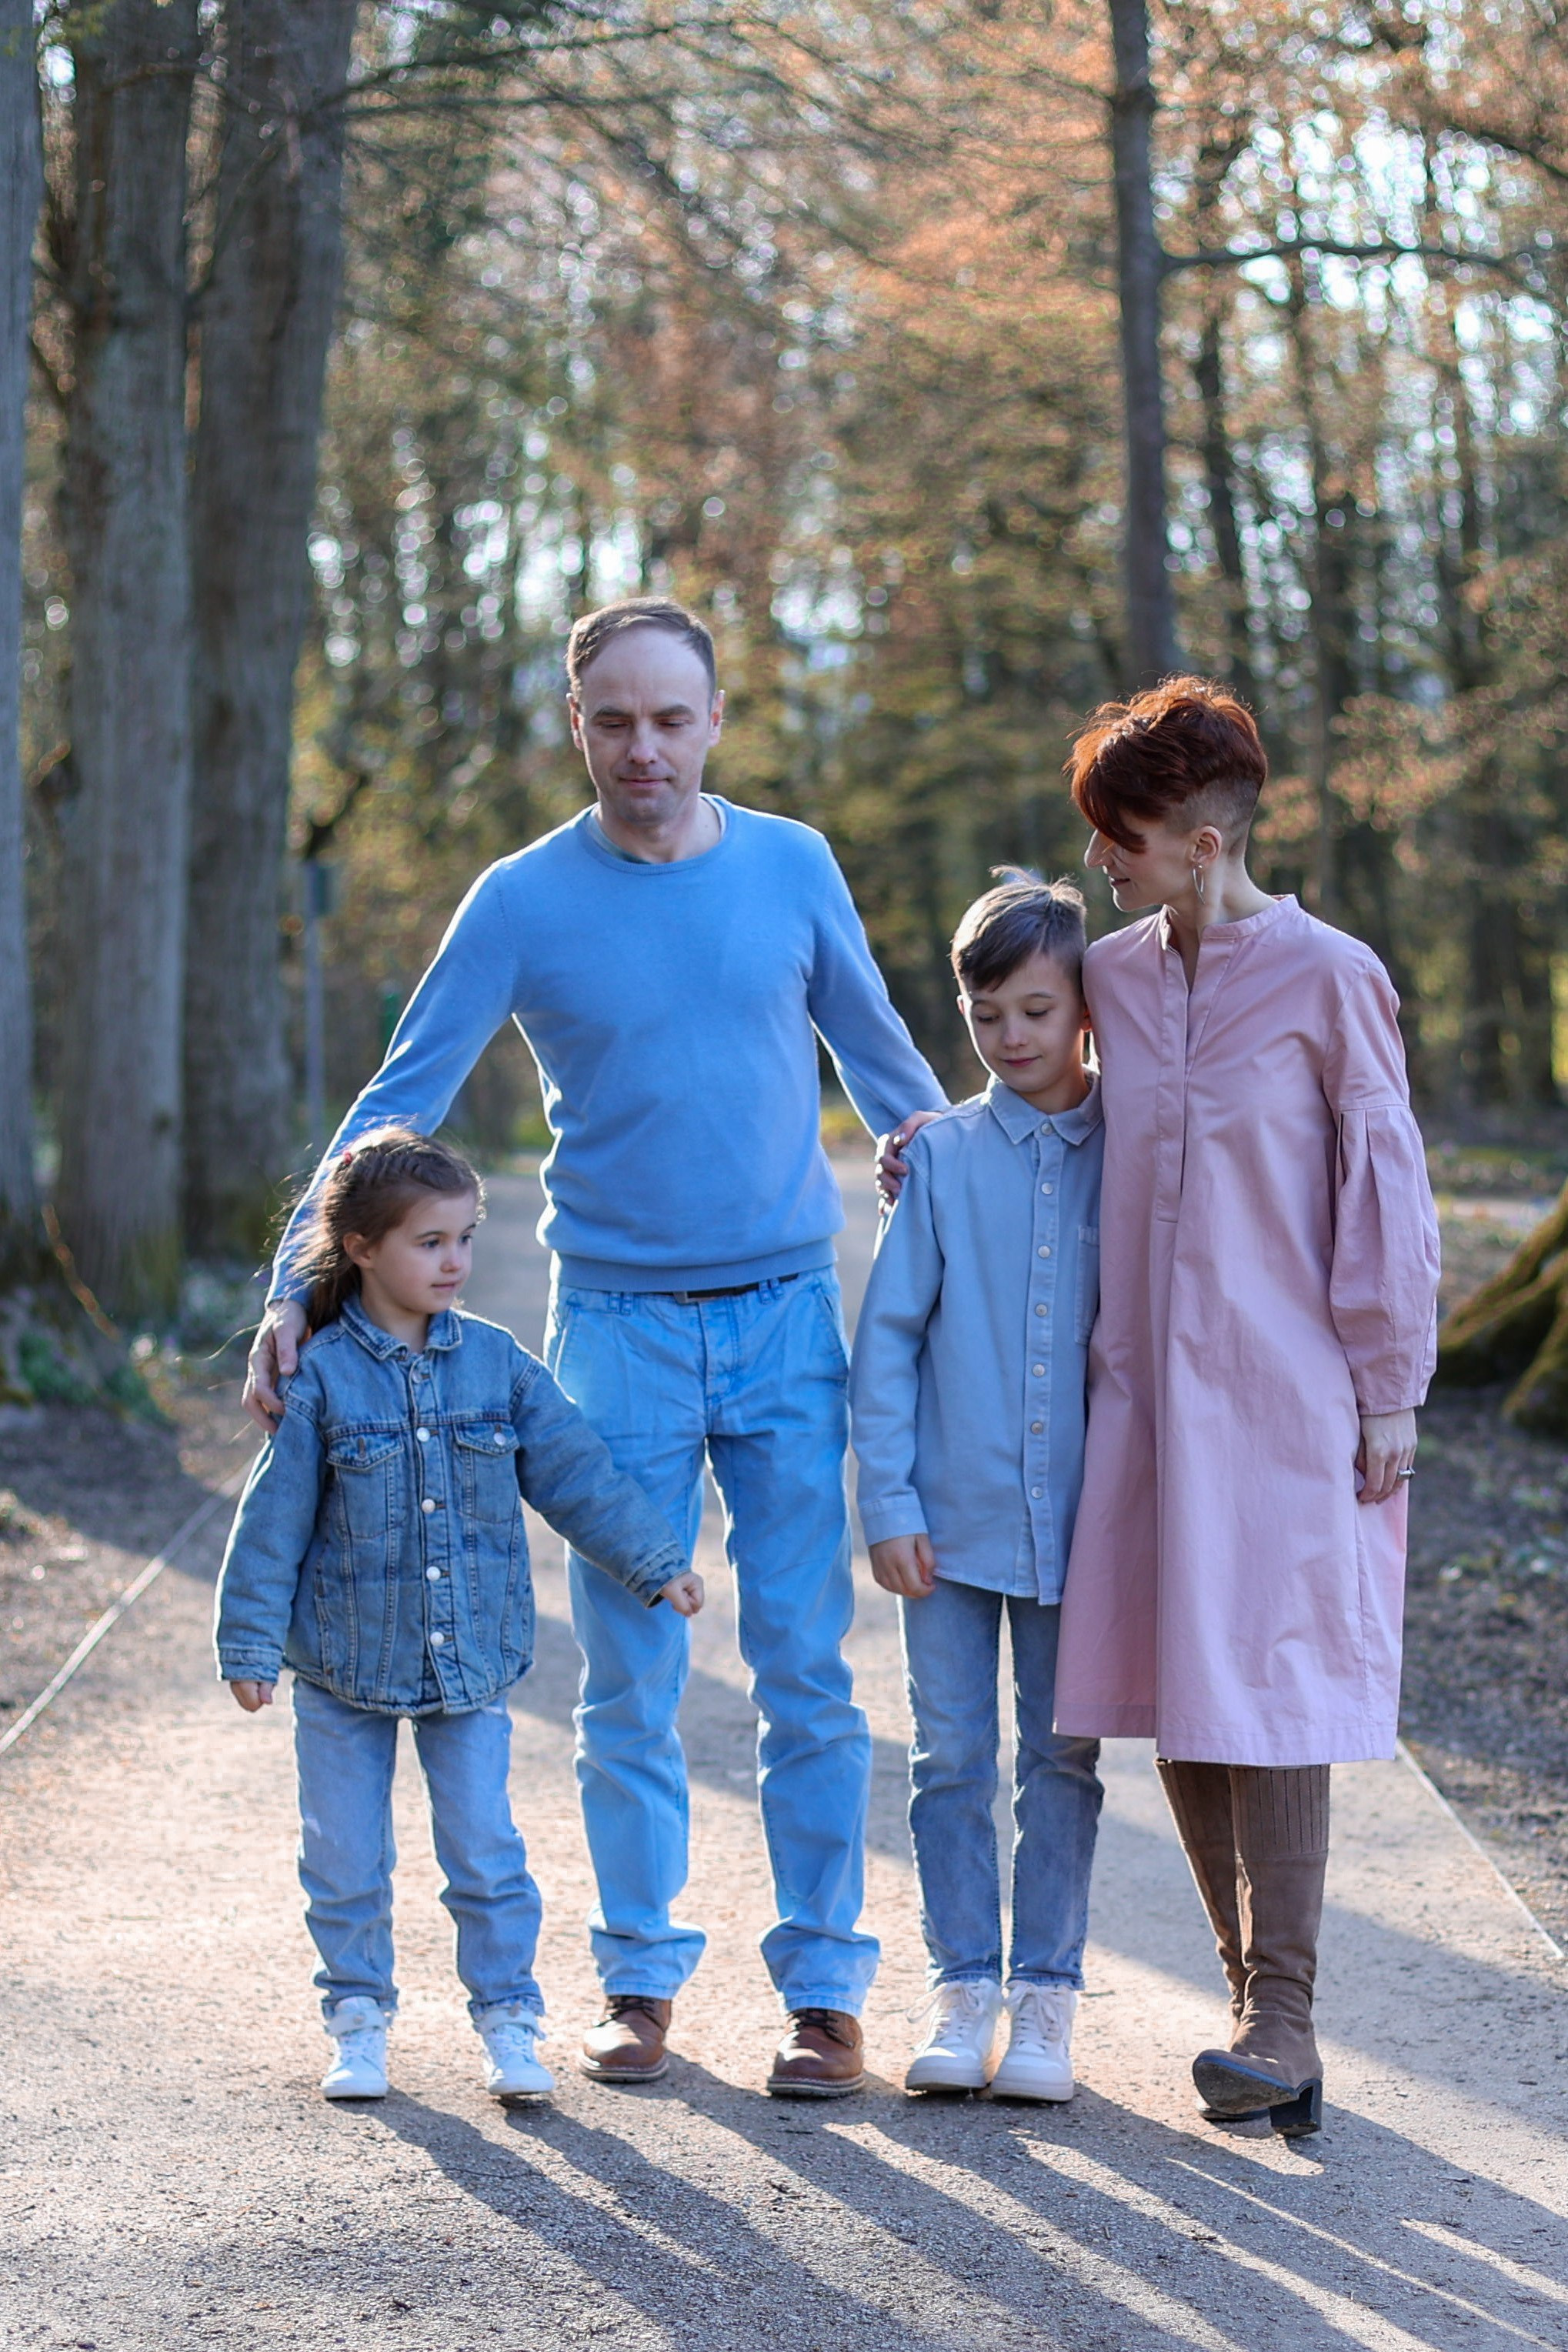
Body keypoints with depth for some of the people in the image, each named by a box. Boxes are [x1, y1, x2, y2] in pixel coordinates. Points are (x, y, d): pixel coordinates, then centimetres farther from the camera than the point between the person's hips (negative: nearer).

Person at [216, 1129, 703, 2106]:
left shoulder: (498, 1362, 0)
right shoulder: (323, 1376, -8)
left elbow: (576, 1473, 5)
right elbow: (274, 1519, -4)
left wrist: (656, 1563, 1)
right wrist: (250, 1643, -5)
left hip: (470, 1661, 1)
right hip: (346, 1662, -1)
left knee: (486, 1851, 1)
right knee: (346, 1860, 7)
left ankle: (509, 2020, 12)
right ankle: (359, 2017, 22)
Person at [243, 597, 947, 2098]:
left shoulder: (794, 870, 2)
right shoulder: (523, 904, -3)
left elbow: (882, 1061, 15)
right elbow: (400, 1106, -3)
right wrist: (300, 1289, -12)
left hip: (786, 1320, 1)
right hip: (616, 1328, -1)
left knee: (805, 1673, 0)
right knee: (628, 1681, 5)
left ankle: (824, 1985, 8)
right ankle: (640, 1976, 17)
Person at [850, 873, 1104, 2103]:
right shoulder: (945, 1155, -1)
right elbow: (889, 1336, 1)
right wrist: (890, 1504, -4)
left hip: (1078, 1523, 0)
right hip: (954, 1516, 0)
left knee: (1064, 1761, 7)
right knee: (952, 1758, 6)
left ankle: (1047, 1996, 17)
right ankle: (964, 1989, 17)